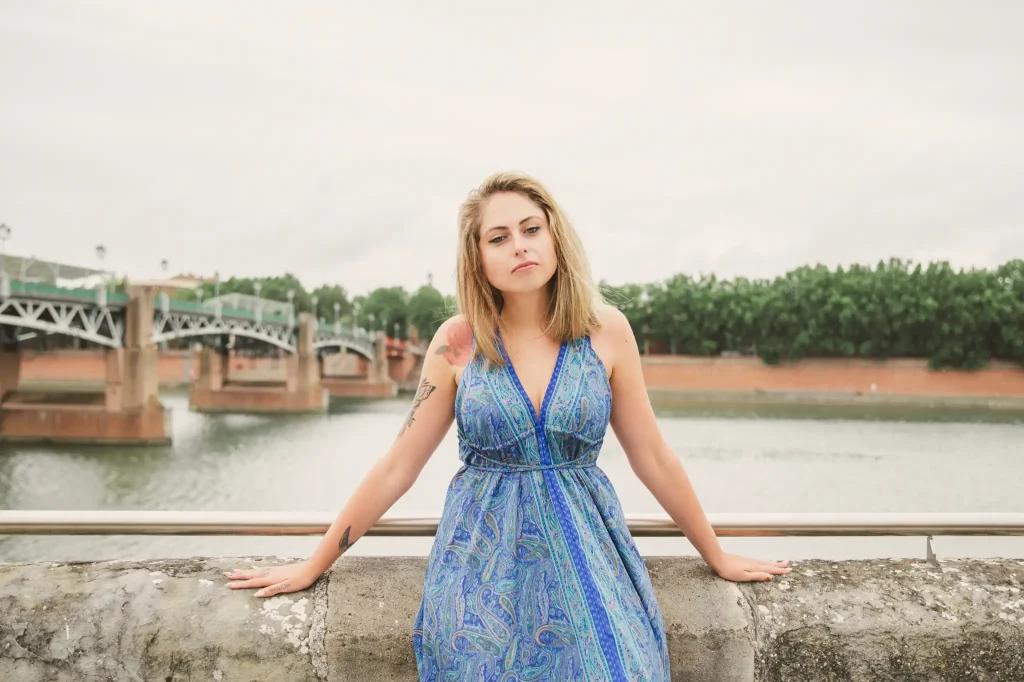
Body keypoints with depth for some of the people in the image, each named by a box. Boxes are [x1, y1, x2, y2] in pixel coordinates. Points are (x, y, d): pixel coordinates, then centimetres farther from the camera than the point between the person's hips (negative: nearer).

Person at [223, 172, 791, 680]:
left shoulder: (605, 331, -4)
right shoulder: (459, 340, -4)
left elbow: (653, 458, 5)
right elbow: (397, 467, 2)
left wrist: (718, 557, 12)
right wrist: (313, 567, 4)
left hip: (584, 556, 1)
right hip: (483, 564, 0)